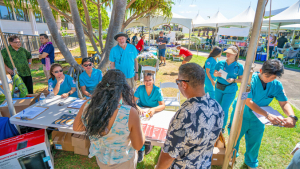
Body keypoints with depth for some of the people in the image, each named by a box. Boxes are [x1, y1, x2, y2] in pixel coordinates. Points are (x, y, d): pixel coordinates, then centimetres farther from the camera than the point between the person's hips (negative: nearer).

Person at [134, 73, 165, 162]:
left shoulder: (157, 90, -12)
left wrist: (154, 109, -37)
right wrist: (137, 108, -34)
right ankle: (141, 149, -7)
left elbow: (163, 105, -17)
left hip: (154, 113, -1)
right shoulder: (140, 89, -8)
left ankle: (148, 142, 8)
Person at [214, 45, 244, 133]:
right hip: (218, 89, 3)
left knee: (224, 109, -1)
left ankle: (223, 127, 22)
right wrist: (216, 74, -17)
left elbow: (241, 79, -4)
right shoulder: (220, 63, -3)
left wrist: (233, 80, -22)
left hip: (230, 91, -3)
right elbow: (214, 73, 6)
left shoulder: (239, 66, -8)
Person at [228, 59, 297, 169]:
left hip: (258, 118, 4)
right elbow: (248, 101, -31)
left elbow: (284, 103, -8)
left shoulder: (277, 85, -9)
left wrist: (291, 117, -28)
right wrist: (267, 115, -37)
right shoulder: (250, 80, -26)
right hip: (241, 116, -4)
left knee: (255, 142, 21)